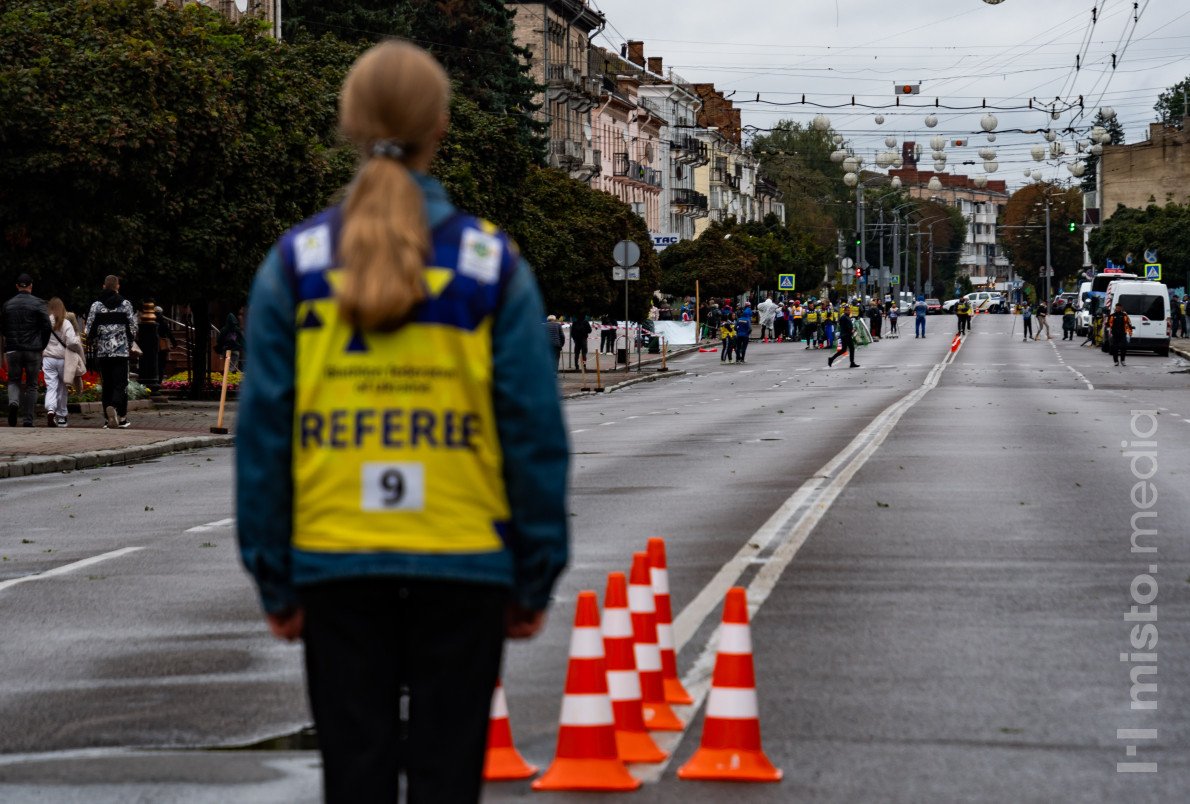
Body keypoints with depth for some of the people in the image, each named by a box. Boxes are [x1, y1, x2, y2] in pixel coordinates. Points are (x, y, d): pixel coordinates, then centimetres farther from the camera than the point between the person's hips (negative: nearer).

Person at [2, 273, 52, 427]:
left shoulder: (8, 305, 5)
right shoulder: (38, 304, -5)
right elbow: (47, 327, -8)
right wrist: (42, 346, 5)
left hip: (13, 350, 2)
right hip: (33, 350, -2)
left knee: (14, 380, 13)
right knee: (31, 384, 7)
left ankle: (13, 402, -19)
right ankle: (27, 419, 4)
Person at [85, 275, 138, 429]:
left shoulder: (96, 306, 1)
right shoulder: (126, 304, -1)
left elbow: (89, 329, 0)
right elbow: (133, 328, 0)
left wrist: (93, 344, 18)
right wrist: (130, 344, 16)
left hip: (102, 352, 2)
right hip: (121, 351, -2)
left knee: (107, 385, 10)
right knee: (121, 383, -3)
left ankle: (108, 418, 6)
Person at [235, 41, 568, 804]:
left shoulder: (297, 263, 0)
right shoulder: (492, 263, -3)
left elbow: (263, 428, 0)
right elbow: (536, 431, -3)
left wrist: (275, 581, 7)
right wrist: (536, 579, 5)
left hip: (334, 561, 1)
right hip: (463, 561, -1)